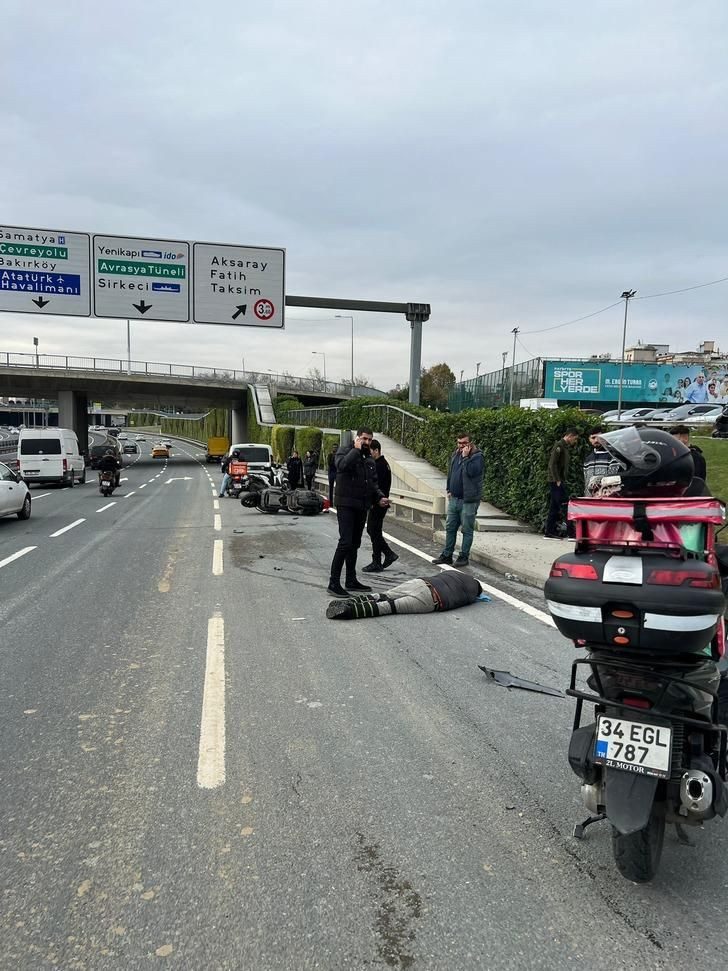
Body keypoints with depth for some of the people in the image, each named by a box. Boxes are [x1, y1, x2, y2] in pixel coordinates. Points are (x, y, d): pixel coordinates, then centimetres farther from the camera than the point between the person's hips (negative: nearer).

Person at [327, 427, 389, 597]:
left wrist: (380, 497, 5)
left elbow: (373, 483, 22)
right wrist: (356, 449, -18)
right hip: (346, 505, -7)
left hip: (362, 506, 7)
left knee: (355, 544, 13)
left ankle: (351, 580, 22)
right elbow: (342, 465, -27)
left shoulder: (369, 459, 17)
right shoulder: (344, 450, -4)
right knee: (345, 543, -14)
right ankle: (334, 582, -10)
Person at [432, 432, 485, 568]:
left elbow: (471, 472, -28)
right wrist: (449, 489, 16)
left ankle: (464, 556, 12)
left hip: (468, 500, -7)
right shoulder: (455, 454, 11)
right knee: (450, 528, 12)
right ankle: (447, 555, 21)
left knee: (467, 530, 3)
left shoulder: (477, 456, -11)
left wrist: (466, 457, -20)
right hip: (454, 498, 7)